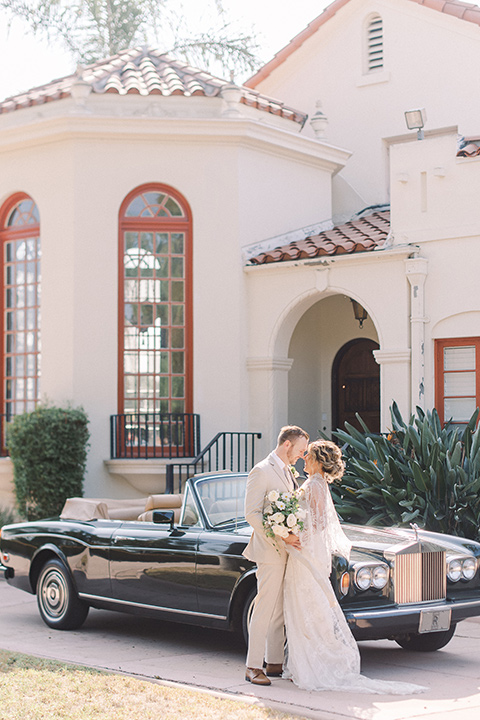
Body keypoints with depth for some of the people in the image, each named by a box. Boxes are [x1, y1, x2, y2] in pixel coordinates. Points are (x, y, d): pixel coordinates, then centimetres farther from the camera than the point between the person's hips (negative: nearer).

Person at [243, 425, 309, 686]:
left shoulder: (287, 472, 17)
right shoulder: (261, 472, -11)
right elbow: (251, 513, -17)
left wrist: (293, 536, 11)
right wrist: (280, 536, -23)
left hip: (287, 550, 9)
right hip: (270, 550, -9)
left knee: (280, 612, 11)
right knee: (265, 609, -8)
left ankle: (275, 663, 18)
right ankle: (253, 667, -3)